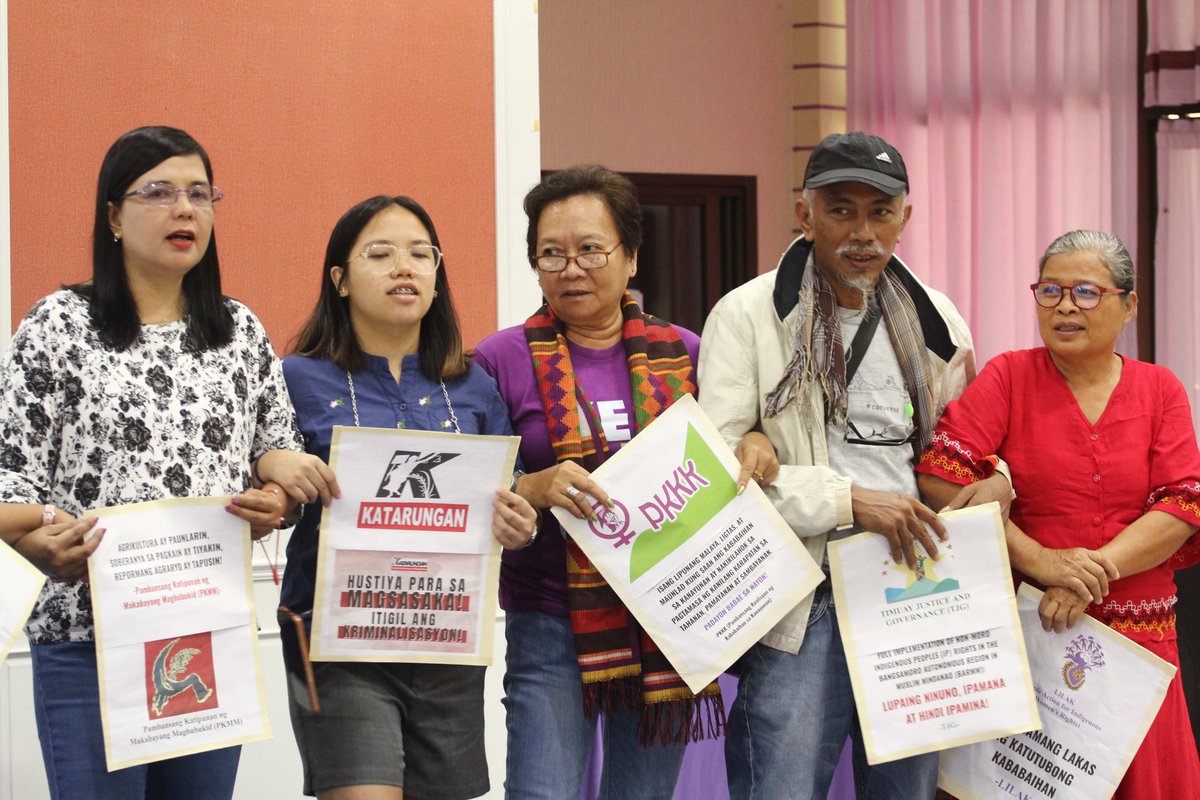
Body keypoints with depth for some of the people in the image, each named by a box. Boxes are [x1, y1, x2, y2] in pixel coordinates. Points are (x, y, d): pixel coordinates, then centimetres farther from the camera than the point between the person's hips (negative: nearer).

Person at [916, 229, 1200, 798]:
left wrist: (1093, 571, -17)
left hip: (1136, 634, 2)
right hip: (1022, 629, -2)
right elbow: (941, 477, -12)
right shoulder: (1008, 378, 1)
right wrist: (1040, 561, -19)